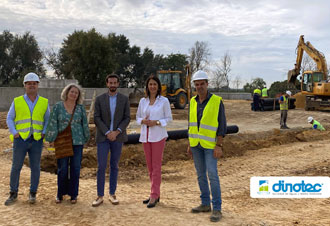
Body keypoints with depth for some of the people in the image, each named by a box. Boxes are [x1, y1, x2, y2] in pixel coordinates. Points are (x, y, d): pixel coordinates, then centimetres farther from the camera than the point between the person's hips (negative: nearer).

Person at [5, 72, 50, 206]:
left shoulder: (44, 102, 6)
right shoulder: (17, 101, 4)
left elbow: (48, 120, 11)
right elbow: (10, 119, 7)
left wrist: (44, 133, -3)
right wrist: (14, 133, -6)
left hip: (37, 140, 1)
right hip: (20, 139, 0)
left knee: (35, 167, 4)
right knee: (16, 167, 2)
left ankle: (33, 194, 17)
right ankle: (13, 194, 16)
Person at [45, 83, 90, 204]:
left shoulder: (80, 108, 3)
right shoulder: (58, 106, 0)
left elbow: (85, 125, 9)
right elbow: (53, 124, 1)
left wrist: (85, 138, 12)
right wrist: (51, 139, -1)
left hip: (77, 142, 1)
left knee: (75, 168, 3)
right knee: (62, 169, 3)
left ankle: (73, 194, 16)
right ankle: (60, 194, 19)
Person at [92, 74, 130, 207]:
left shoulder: (124, 99, 3)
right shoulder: (99, 99, 2)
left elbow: (127, 118, -2)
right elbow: (97, 118, -4)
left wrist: (116, 132, -15)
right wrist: (107, 133, -16)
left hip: (117, 137, 1)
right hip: (103, 137, -1)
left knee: (114, 166, 7)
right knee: (101, 166, -5)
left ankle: (112, 194, 16)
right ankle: (100, 196, 4)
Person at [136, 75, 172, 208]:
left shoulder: (164, 101, -3)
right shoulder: (143, 101, 9)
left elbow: (169, 118, -2)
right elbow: (137, 117, 14)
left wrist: (156, 122, -17)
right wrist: (143, 121, -8)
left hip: (158, 136, -5)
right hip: (145, 136, 5)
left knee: (156, 166, -5)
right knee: (150, 166, 10)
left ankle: (154, 196, -1)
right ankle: (156, 194, 21)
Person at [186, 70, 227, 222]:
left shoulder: (217, 101, -11)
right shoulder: (193, 101, 6)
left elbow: (222, 125, -11)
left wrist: (219, 146, -17)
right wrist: (189, 144, 10)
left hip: (210, 144, -6)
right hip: (196, 144, 6)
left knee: (212, 175, -11)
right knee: (201, 175, 11)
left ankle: (217, 209, -3)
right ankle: (205, 204, 22)